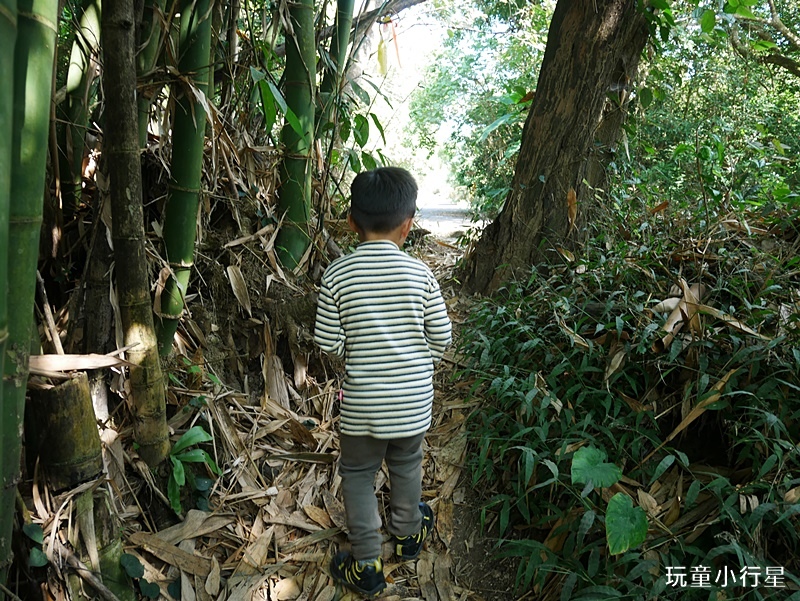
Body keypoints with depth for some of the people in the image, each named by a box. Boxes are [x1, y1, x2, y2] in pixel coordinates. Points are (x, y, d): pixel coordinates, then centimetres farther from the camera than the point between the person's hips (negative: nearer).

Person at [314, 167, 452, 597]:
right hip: (413, 400, 2)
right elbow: (441, 337, -5)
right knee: (406, 465, 25)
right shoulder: (420, 274, -11)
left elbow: (328, 343, -9)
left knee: (358, 474, 18)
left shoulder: (336, 275, -13)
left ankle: (366, 566, 27)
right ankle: (408, 532, 48)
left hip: (362, 403, -1)